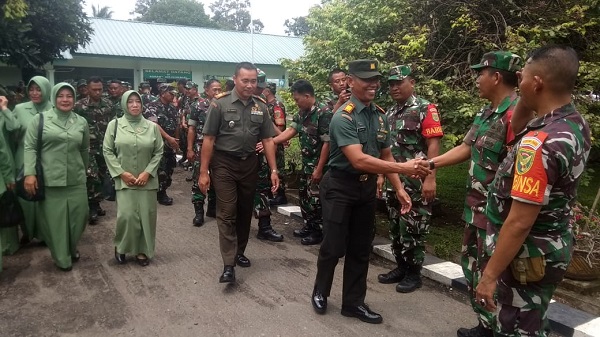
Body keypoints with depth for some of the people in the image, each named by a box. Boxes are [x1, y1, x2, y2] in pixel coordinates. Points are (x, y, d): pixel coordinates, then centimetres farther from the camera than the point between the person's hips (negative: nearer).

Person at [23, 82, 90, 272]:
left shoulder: (81, 122, 9)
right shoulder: (40, 119, 0)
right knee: (54, 219, 4)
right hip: (49, 180, -3)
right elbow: (30, 147, -4)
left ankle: (71, 248, 33)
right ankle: (62, 258, 20)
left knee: (78, 216, 7)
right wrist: (29, 173, -12)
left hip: (76, 180, 3)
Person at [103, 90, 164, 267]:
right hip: (124, 180, -1)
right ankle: (120, 247, 18)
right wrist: (121, 173, -8)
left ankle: (142, 250, 19)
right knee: (126, 215, -9)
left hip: (147, 180, 2)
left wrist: (147, 172, -8)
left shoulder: (152, 126, 2)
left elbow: (158, 152, 3)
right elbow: (107, 151, 0)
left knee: (146, 215, 3)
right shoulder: (114, 124, 1)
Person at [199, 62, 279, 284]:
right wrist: (203, 172, -10)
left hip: (249, 164, 4)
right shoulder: (220, 104, -8)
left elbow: (267, 140, 5)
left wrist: (273, 170, 0)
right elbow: (209, 139, -8)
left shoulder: (261, 106, 3)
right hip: (224, 164, -4)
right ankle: (229, 265, -3)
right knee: (227, 214, -5)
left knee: (245, 212, 14)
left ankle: (239, 252, 32)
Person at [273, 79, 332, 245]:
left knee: (315, 198, 2)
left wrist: (319, 169, -21)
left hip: (318, 164, -9)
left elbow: (327, 142, -21)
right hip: (306, 162, 9)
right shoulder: (302, 113, 6)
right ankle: (309, 226, 33)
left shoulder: (324, 112, -20)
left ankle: (317, 232, 18)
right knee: (303, 195, 17)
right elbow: (291, 130, 4)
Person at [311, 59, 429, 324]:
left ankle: (353, 302, 29)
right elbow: (359, 160, -29)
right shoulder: (343, 117, -19)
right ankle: (320, 292, 30)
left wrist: (399, 189, 0)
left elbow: (386, 156, 10)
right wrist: (403, 168, -33)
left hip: (367, 187, 7)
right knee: (333, 246, 3)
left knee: (360, 249, 13)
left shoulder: (380, 115, 5)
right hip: (340, 187, -6)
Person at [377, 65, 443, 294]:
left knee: (413, 229, 1)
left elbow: (433, 145, -15)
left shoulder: (425, 109, -8)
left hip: (416, 182, -7)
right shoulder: (390, 113, 14)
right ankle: (401, 267, 28)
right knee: (395, 227, 14)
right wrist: (381, 175, 16)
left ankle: (414, 273, 15)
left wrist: (430, 178, -21)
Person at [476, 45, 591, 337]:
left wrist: (490, 274, -22)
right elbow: (517, 127, 20)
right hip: (553, 248, 9)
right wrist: (526, 98, 2)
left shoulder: (540, 143, -29)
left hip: (527, 256, -9)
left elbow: (520, 223, -29)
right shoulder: (576, 125, 0)